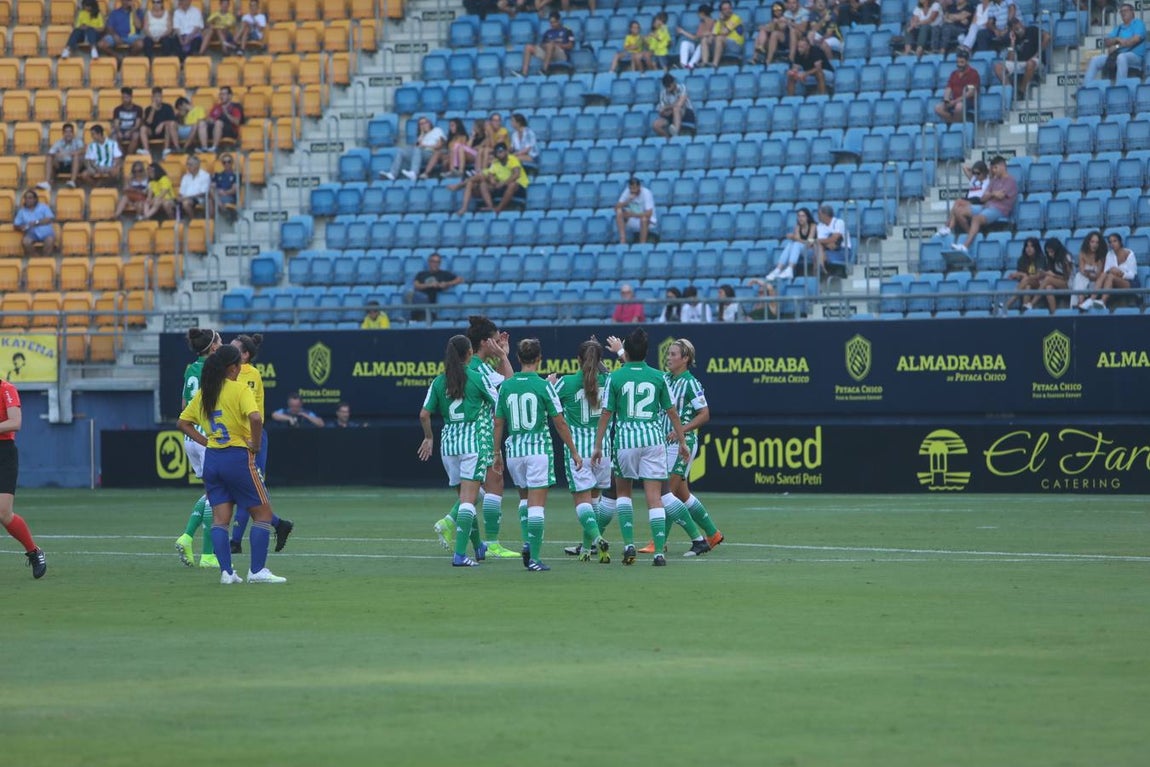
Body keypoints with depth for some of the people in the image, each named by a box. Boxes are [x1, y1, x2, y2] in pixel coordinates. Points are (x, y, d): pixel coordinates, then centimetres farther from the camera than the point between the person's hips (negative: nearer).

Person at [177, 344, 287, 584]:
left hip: (211, 459, 6)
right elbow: (255, 418, -26)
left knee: (220, 518, 7)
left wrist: (204, 440, 12)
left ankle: (226, 571, -1)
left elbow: (183, 422, 16)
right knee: (263, 512, 5)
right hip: (237, 457, -6)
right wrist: (255, 445, -13)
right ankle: (257, 571, -1)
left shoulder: (204, 393, 9)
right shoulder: (239, 390, -11)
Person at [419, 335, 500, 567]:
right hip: (474, 441, -4)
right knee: (469, 498, -8)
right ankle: (460, 553, -17)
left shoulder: (439, 381, 5)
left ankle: (478, 546, 21)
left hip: (448, 441, 4)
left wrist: (429, 437, 20)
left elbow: (424, 414, 4)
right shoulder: (477, 378, -7)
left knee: (465, 496, 18)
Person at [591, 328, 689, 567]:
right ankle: (659, 551, -8)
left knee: (622, 491, 19)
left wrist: (598, 446, 5)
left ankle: (629, 543, 5)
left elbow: (606, 414, -1)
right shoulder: (658, 377, 3)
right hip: (653, 439, 1)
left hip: (626, 439, -1)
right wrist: (682, 442, 15)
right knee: (654, 497, 0)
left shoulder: (615, 378, -2)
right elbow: (672, 413, 6)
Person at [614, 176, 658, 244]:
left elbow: (649, 214, -30)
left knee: (644, 218, -38)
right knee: (619, 211, -18)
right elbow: (617, 207, -12)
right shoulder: (627, 192, -8)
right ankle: (623, 240, -21)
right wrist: (627, 201, -28)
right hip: (632, 223, 5)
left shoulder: (646, 193, -22)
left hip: (648, 222, -5)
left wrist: (632, 215, -32)